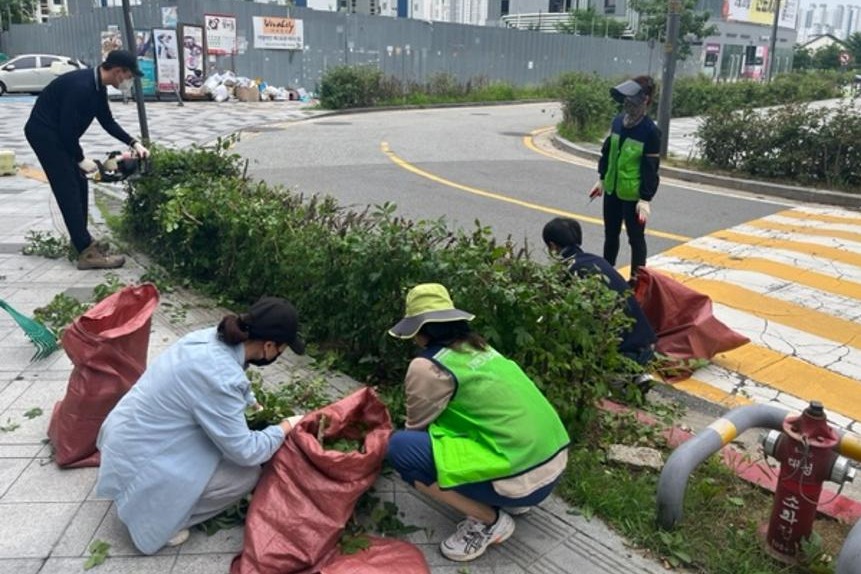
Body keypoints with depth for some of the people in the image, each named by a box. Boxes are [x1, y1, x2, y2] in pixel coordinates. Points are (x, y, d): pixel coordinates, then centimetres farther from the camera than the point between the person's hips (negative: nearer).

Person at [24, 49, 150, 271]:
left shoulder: (98, 86, 3)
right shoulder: (81, 86, -27)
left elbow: (107, 121, 15)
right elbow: (67, 129, -26)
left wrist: (134, 143, 7)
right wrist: (81, 160, -16)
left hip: (57, 133, 10)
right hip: (44, 133, -10)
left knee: (79, 185, 13)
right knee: (69, 190, -13)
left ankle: (82, 240, 24)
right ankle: (87, 253, -14)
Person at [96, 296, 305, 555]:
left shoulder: (211, 337, -5)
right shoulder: (220, 376, -30)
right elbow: (245, 452, -20)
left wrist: (252, 403, 18)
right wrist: (285, 427, -7)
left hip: (127, 437, 9)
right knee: (247, 473, -6)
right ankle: (160, 519, 3)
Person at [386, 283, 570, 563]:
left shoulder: (428, 366, -9)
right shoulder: (477, 347, 14)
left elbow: (417, 428, 7)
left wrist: (401, 443, 28)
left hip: (523, 477, -9)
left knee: (400, 447, -9)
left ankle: (489, 520, -2)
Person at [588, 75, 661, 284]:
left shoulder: (650, 131, -17)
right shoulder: (618, 121, 2)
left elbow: (651, 168, -17)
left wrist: (645, 198, -19)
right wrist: (602, 179, 16)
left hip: (633, 195, -6)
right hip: (612, 190, 6)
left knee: (635, 238, 7)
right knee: (610, 235, 19)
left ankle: (636, 280, 19)